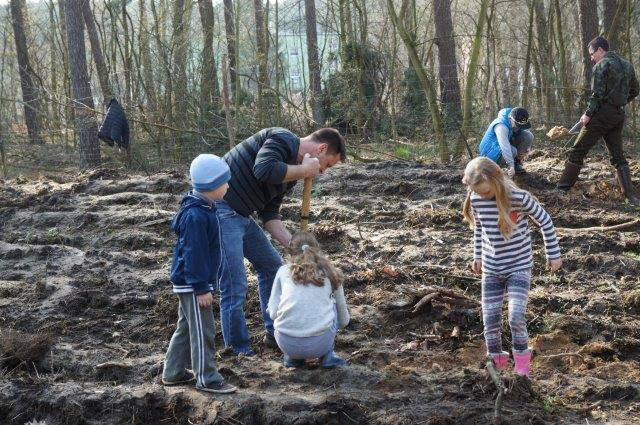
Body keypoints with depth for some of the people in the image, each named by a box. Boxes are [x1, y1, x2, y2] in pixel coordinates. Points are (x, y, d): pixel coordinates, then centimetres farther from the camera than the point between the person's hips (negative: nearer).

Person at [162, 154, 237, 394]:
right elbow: (193, 254, -24)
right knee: (202, 331, -3)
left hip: (189, 283, 11)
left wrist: (207, 283, 24)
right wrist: (201, 288, -22)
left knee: (186, 328, 18)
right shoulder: (195, 216, -24)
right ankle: (206, 379, 4)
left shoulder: (203, 210, 9)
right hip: (192, 284, -11)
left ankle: (173, 373, 28)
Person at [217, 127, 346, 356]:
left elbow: (269, 213, 17)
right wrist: (304, 170, -16)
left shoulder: (291, 169, 17)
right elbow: (264, 170, -31)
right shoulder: (283, 139, -11)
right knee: (235, 287, -7)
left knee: (272, 266, 18)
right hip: (220, 209, -11)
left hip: (240, 215, 11)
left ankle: (275, 334, 30)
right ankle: (239, 349, 6)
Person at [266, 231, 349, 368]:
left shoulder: (284, 271, 12)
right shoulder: (330, 273, 15)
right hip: (320, 344, 0)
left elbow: (273, 313, 8)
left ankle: (292, 357, 17)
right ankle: (327, 356, 19)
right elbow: (344, 320, 25)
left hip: (287, 344, 0)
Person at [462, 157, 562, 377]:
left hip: (519, 267, -4)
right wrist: (478, 256, 19)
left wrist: (553, 254, 0)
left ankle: (522, 364, 7)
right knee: (490, 321, 2)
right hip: (491, 269, 4)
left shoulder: (518, 198, -20)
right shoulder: (476, 200, -7)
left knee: (516, 317, -16)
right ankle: (496, 362, 22)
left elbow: (545, 221, -6)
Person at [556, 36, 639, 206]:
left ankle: (562, 188, 2)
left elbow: (597, 94, -17)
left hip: (602, 113, -7)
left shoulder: (601, 65, -9)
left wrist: (588, 114, -11)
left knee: (578, 150, 0)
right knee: (618, 155, 11)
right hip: (619, 115, 7)